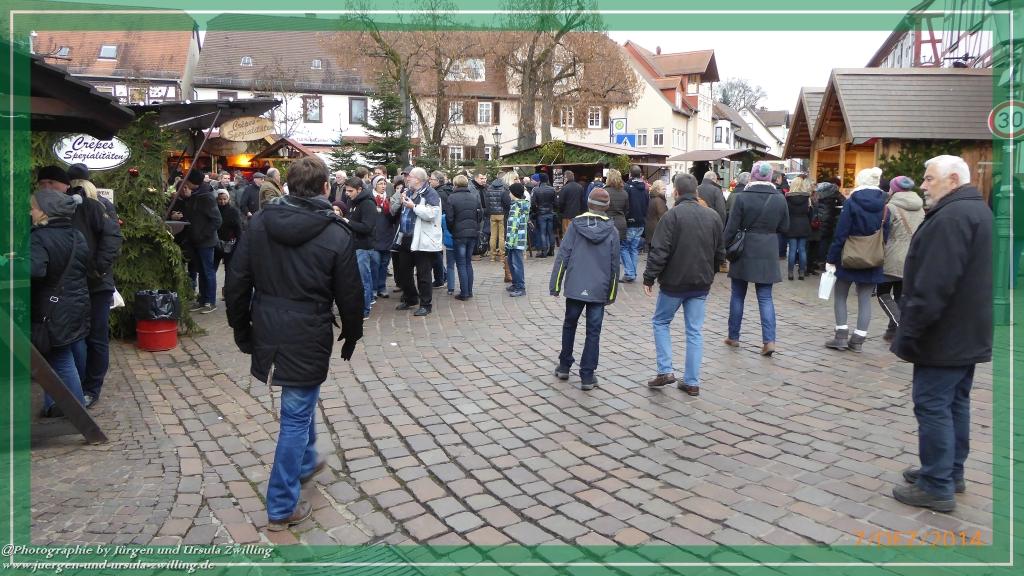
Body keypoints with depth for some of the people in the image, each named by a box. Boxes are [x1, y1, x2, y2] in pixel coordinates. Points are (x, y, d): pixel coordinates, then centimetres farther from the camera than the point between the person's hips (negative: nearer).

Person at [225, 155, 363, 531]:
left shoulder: (260, 223, -1)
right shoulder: (336, 234, -13)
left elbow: (236, 282, 2)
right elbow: (350, 295, -8)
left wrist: (241, 330, 13)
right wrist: (351, 337, 8)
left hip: (267, 335, 5)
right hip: (308, 340, -5)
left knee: (299, 404, 28)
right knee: (296, 417, 6)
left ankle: (306, 462, 48)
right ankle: (281, 508, 15)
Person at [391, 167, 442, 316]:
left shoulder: (430, 194, -11)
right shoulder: (407, 192, 15)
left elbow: (431, 214, -25)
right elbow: (393, 210, 19)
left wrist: (413, 206, -20)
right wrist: (400, 201, -1)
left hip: (422, 241, -9)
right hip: (406, 239, 9)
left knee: (423, 275, -1)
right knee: (402, 271, 17)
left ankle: (426, 304, 12)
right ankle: (410, 299, 33)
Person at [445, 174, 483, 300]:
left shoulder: (452, 198, -10)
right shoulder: (474, 196, 3)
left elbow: (449, 218, -10)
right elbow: (481, 215, 6)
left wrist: (451, 231, 6)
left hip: (459, 234, -4)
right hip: (473, 233, 4)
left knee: (461, 264, 2)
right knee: (468, 262, 15)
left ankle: (464, 293, 2)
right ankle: (469, 291, 17)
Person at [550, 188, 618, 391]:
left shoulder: (575, 224, -3)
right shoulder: (612, 231, 0)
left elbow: (562, 256, -6)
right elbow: (614, 265, 5)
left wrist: (555, 284, 0)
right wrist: (611, 294, 13)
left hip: (575, 287, 0)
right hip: (599, 290, 0)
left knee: (569, 325, 18)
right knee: (593, 332, 6)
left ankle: (564, 367, 27)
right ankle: (587, 376, 6)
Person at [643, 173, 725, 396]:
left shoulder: (673, 215, -13)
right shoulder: (713, 216, 4)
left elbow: (659, 251, -16)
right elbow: (720, 252, 11)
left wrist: (649, 277, -10)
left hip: (674, 281, -4)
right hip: (702, 284, 4)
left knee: (661, 322, 14)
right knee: (695, 330, 9)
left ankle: (665, 371, 6)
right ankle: (692, 382, 12)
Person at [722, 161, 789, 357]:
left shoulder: (742, 197, -11)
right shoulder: (780, 198, -3)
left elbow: (731, 228, -9)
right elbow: (784, 227, 6)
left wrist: (725, 248, 2)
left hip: (744, 252, -2)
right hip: (767, 254, 2)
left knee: (738, 296, 12)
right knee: (765, 298, 7)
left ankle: (733, 337, 20)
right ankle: (769, 340, -2)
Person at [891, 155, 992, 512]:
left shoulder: (951, 217, -20)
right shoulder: (977, 211, 15)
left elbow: (934, 285, -27)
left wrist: (910, 331, -21)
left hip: (944, 334, -10)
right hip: (967, 331, 11)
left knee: (932, 405, -4)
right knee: (955, 402, 17)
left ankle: (937, 487, 2)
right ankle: (951, 472, 28)